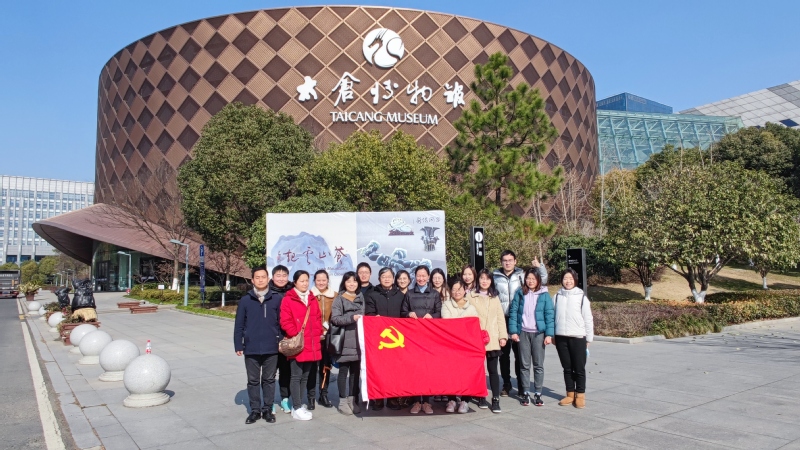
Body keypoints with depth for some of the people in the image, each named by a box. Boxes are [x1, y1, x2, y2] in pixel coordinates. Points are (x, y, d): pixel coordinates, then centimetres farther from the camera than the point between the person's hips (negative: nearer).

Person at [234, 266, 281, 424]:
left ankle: (267, 409, 23)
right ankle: (255, 410, 23)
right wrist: (238, 345, 0)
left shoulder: (276, 300, 0)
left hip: (271, 349, 0)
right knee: (253, 381, 11)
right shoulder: (245, 300, 0)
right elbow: (239, 325, 2)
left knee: (269, 380, 10)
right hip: (251, 349, 0)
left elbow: (281, 323, 3)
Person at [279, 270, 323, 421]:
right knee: (296, 376, -1)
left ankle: (299, 404, 23)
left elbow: (318, 318, 16)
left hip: (311, 345, 6)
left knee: (305, 376, 13)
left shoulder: (312, 299, 14)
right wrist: (296, 335, -17)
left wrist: (317, 333, 3)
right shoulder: (288, 299, -6)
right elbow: (285, 322, -11)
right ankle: (297, 408, 5)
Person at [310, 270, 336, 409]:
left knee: (326, 366, 10)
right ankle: (311, 397, 9)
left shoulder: (334, 296, 6)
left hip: (328, 336, 3)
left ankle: (324, 395, 22)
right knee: (312, 366, -1)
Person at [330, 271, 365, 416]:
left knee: (356, 371, 8)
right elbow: (334, 318, -10)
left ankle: (353, 399, 17)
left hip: (358, 340, 4)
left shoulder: (361, 298, 15)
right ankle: (343, 401, 9)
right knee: (343, 371, 1)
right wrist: (351, 318, -20)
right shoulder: (339, 299, 0)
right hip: (344, 341, -4)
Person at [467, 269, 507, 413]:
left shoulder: (495, 298, 14)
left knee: (493, 369, 0)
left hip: (492, 340, 2)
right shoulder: (471, 296, 4)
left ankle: (495, 400, 2)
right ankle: (481, 397, 16)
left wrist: (503, 336, 1)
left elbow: (500, 318, 10)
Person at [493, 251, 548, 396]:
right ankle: (506, 384, 21)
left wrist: (540, 267, -15)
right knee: (504, 354, 9)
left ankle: (521, 385, 16)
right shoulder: (495, 277, 4)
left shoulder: (522, 275, 3)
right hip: (501, 320, 1)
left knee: (519, 353, 5)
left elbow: (543, 281, 1)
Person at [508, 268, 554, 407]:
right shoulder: (520, 293, 4)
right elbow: (513, 312, 3)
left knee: (538, 365, 5)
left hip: (539, 333, -1)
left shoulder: (544, 295, 1)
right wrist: (513, 331, -4)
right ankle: (525, 393, 15)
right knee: (525, 364, 7)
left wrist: (549, 334, -8)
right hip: (523, 333, 1)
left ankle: (538, 394, 14)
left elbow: (550, 315, -1)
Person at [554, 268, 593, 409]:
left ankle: (580, 395, 16)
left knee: (579, 369, 4)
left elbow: (588, 319, -1)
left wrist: (589, 339, 0)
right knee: (567, 368, 12)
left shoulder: (581, 297, -3)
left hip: (578, 338, -3)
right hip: (561, 338, 3)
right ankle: (570, 394, 22)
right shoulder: (557, 297, 4)